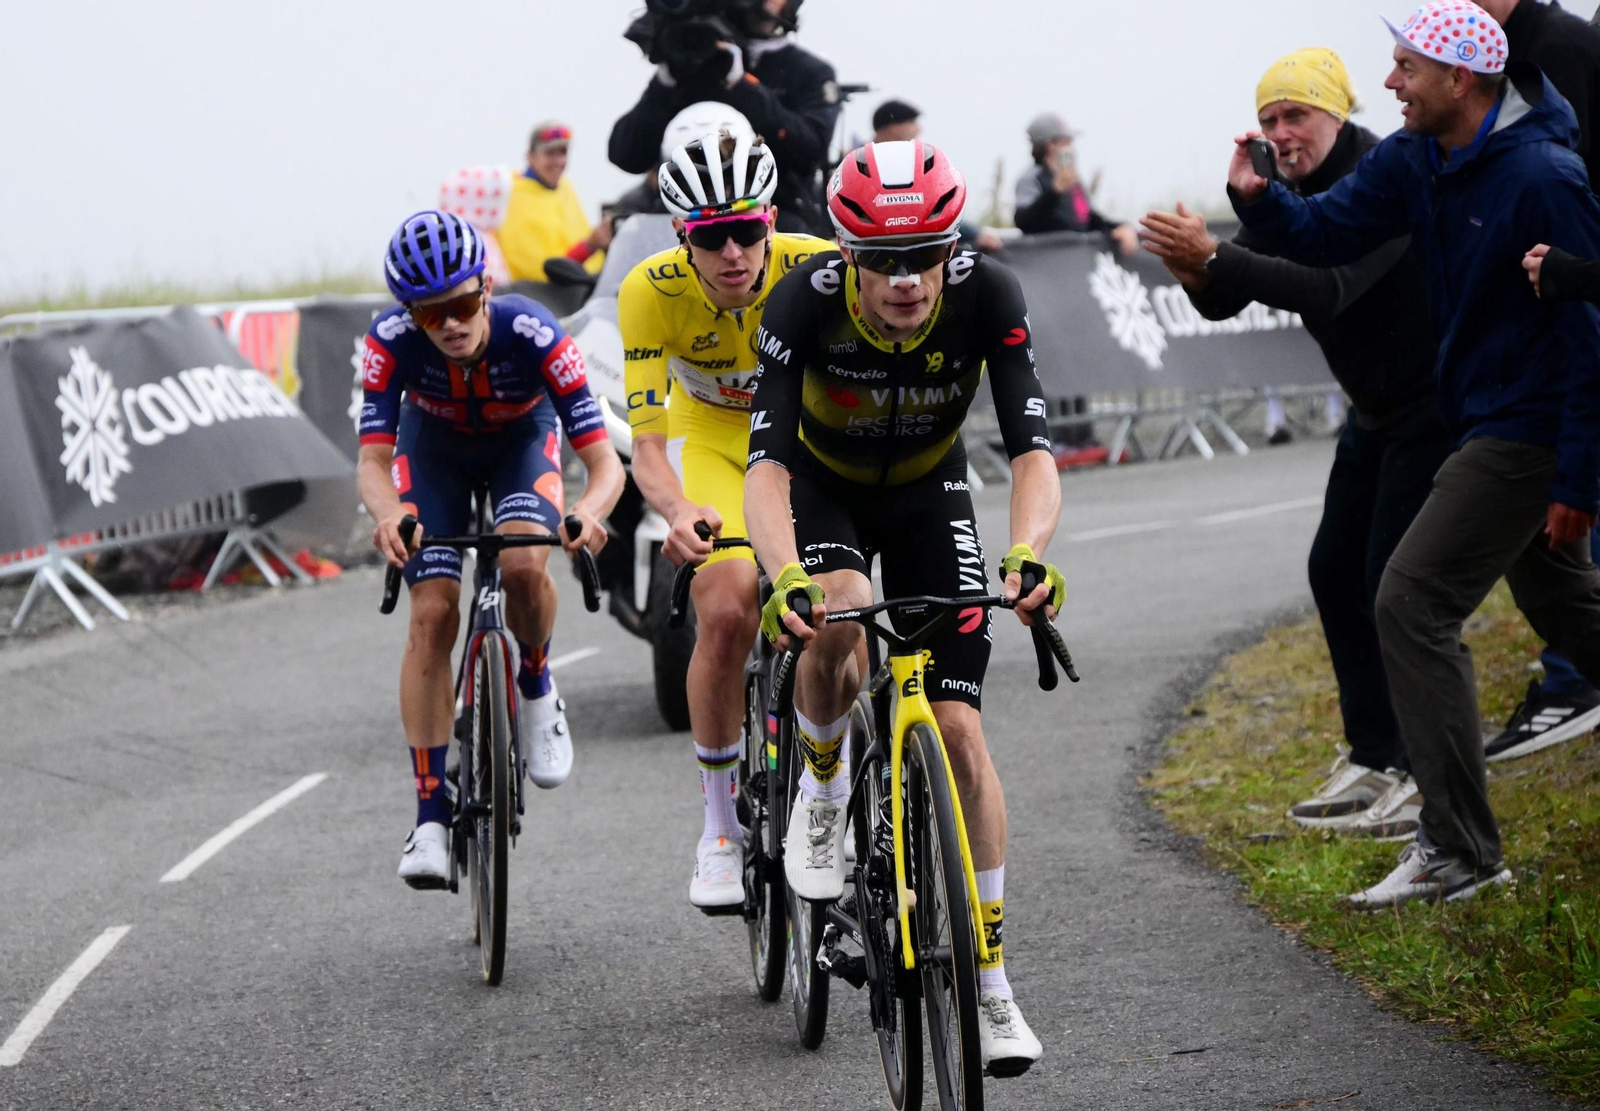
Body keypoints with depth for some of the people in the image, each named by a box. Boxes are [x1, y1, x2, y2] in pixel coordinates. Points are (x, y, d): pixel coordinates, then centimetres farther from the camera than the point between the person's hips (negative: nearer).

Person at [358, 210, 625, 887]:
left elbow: (604, 459, -37)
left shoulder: (533, 334, -37)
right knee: (432, 616, -14)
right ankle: (432, 815, -8)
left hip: (521, 442, -1)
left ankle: (535, 689, 2)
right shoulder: (393, 341, -33)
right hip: (434, 449, 1)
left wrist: (590, 510, -59)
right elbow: (374, 459, -36)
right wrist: (388, 516, -59)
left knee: (523, 566, -31)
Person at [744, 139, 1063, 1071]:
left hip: (929, 493, 1)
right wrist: (787, 577, -57)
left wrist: (1027, 553, -55)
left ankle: (990, 985, -1)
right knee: (836, 615, -36)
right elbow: (768, 462, -39)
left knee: (958, 727, -9)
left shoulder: (987, 294, -30)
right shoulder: (806, 301, -33)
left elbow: (1033, 448, -35)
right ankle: (823, 792, -4)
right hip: (824, 486, -1)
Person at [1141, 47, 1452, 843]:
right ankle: (1373, 761, 14)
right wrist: (1196, 273, -23)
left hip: (1437, 402, -9)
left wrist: (1213, 258, -41)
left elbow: (1329, 286, -37)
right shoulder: (1286, 194, 4)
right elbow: (1226, 300, 0)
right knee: (1335, 571, 6)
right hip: (1375, 411, 9)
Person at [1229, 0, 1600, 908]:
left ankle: (1459, 850, -12)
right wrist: (1260, 200, -18)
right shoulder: (1418, 159, 1)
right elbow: (1331, 231, 4)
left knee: (1413, 603, -14)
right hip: (1489, 416, 10)